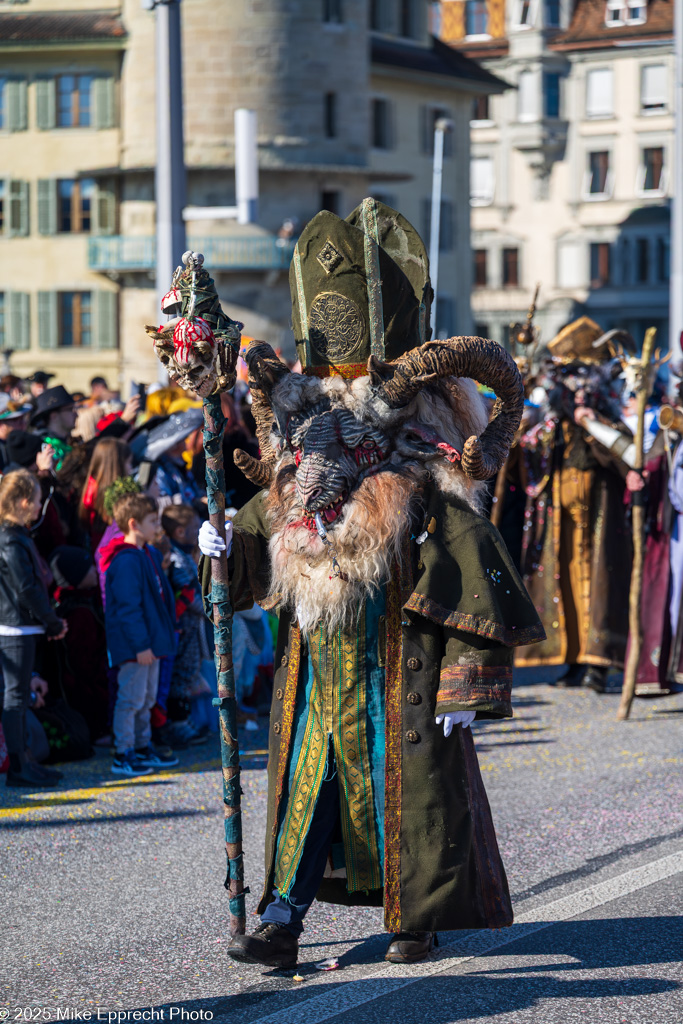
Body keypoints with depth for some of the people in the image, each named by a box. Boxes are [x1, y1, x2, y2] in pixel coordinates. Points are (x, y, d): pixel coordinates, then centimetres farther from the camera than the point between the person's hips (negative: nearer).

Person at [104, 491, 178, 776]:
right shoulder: (126, 561, -20)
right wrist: (141, 645, -22)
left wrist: (161, 636, 21)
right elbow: (128, 607, -22)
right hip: (134, 645, -10)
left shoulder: (149, 554, 12)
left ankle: (143, 748, 29)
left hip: (151, 641, 10)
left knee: (146, 698, 18)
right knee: (131, 698, -5)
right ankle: (123, 756, 1)